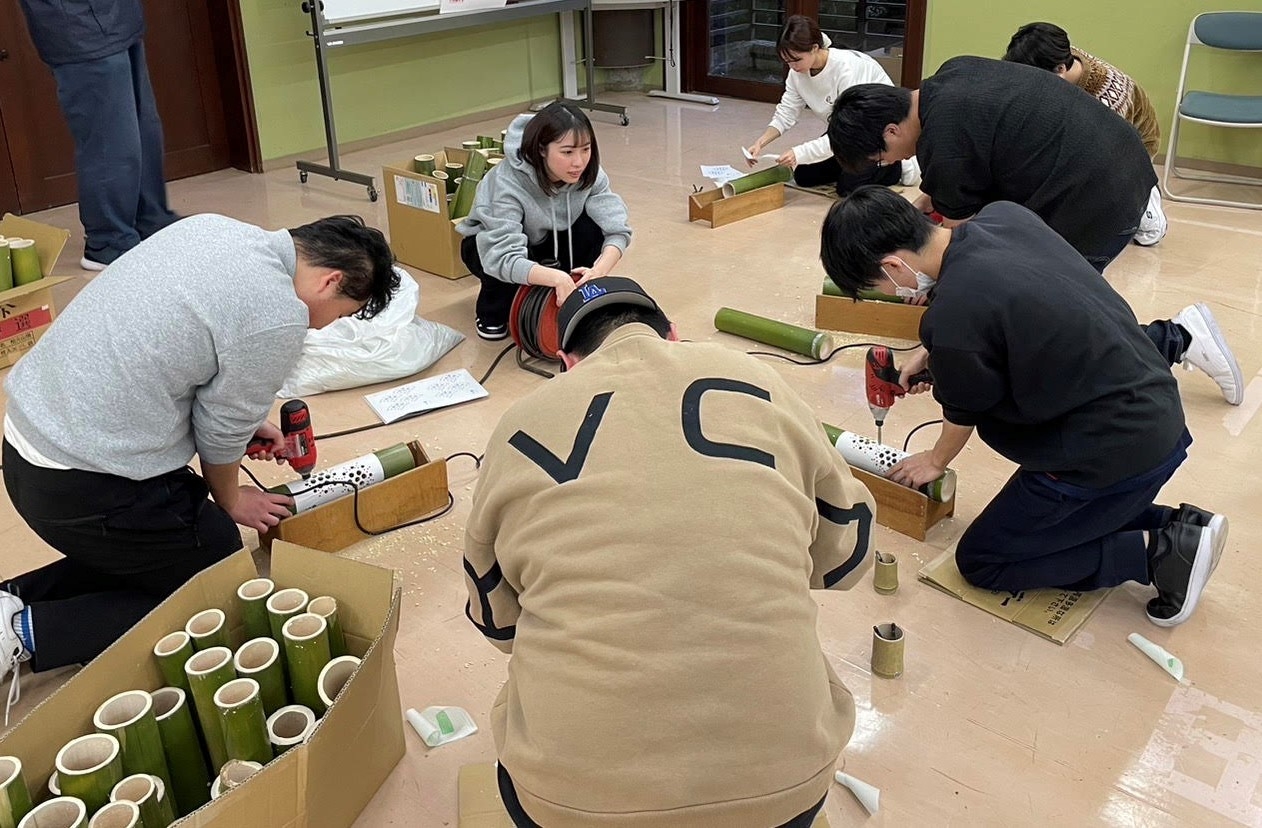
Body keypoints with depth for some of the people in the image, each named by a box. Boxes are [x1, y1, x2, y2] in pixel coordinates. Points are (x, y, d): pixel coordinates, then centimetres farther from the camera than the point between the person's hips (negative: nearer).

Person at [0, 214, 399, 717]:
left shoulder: (213, 227, 4)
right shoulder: (278, 318, -20)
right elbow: (220, 433, -8)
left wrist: (245, 420, 18)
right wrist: (230, 501, 12)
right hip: (87, 490, -9)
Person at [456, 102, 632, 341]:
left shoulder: (589, 174, -23)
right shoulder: (507, 183, -37)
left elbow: (616, 227, -28)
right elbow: (505, 256, -48)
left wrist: (599, 270, -48)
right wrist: (557, 278, -62)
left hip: (544, 242, 4)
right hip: (489, 245, -3)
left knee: (591, 228, -25)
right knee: (501, 267, -38)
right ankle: (492, 313, -6)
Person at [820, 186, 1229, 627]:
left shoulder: (954, 317, -26)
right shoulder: (1004, 214, -4)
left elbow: (962, 414, -5)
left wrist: (936, 461, 15)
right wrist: (928, 351, 15)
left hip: (1114, 454, -9)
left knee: (980, 562, 7)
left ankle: (1158, 552, 0)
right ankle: (1173, 524, 13)